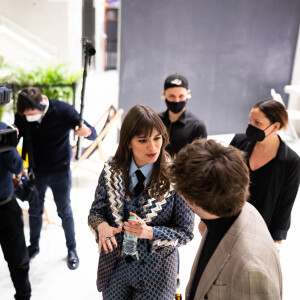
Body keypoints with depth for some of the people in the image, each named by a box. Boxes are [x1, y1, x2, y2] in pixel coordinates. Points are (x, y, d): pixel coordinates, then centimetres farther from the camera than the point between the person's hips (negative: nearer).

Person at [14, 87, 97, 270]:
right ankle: (34, 246, 41)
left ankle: (72, 249, 30)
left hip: (60, 172, -3)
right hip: (36, 172, 3)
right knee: (34, 211, 18)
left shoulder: (63, 110, -23)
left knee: (65, 212, 11)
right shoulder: (22, 116, -14)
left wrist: (86, 131, -46)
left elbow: (94, 134, -21)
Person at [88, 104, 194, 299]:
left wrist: (150, 232, -28)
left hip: (155, 272, -2)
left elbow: (186, 232, -12)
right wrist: (101, 226, -22)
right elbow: (95, 211, 1)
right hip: (114, 268, 3)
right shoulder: (112, 170, -10)